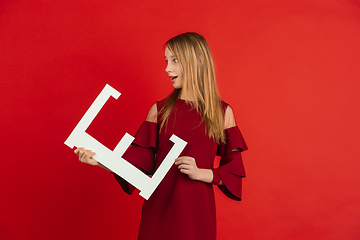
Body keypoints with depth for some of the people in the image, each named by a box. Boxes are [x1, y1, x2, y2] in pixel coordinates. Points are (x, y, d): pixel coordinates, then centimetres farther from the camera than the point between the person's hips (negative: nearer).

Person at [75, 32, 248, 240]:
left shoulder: (222, 112, -1)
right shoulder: (159, 110, 2)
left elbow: (234, 170, -1)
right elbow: (140, 160, -2)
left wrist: (201, 173, -16)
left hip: (197, 210, -1)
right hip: (159, 209, 1)